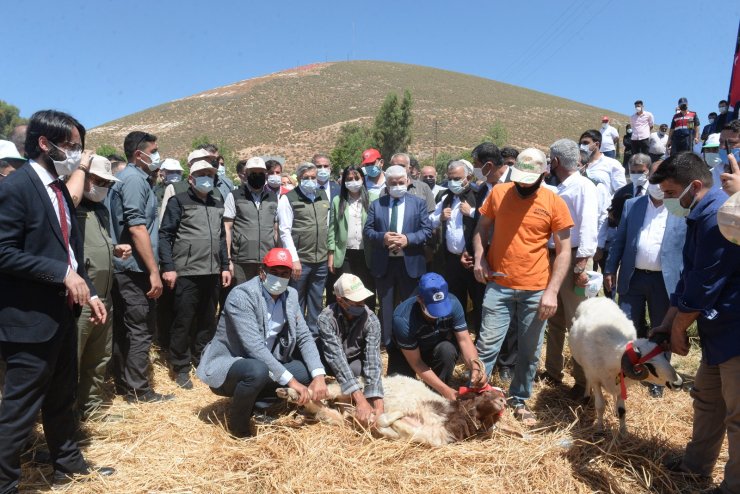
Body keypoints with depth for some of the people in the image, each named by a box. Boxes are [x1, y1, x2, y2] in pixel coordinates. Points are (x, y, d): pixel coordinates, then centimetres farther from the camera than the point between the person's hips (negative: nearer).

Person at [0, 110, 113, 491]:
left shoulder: (59, 188, 12)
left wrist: (88, 293, 9)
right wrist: (62, 274, -23)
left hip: (62, 313, 9)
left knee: (62, 398, 21)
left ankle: (67, 463, 37)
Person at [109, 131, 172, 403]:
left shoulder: (127, 178, 16)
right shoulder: (134, 179, -13)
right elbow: (137, 228, -21)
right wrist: (154, 271, -21)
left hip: (124, 267, 10)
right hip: (136, 268, -10)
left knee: (124, 327, 15)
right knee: (141, 329, -2)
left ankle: (123, 382, 25)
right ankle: (138, 390, 6)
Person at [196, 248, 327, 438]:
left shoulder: (291, 295, -2)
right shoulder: (241, 295, -23)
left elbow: (305, 337, -2)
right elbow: (255, 347, -30)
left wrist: (319, 376, -18)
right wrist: (291, 381, -31)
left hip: (264, 366, 7)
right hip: (225, 367, -7)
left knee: (309, 372, -8)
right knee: (258, 370, -37)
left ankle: (254, 400, 6)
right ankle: (238, 424, -7)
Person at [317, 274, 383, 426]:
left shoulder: (371, 320, -26)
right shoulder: (326, 318, -31)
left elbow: (373, 360, -34)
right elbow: (336, 358, -39)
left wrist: (378, 404, -47)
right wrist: (360, 400, -49)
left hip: (355, 360, 1)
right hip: (332, 364, 0)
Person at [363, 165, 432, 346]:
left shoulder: (418, 203, 4)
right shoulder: (376, 204, 8)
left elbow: (427, 230, -3)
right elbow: (367, 231, 3)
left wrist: (408, 239, -19)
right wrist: (382, 237, -17)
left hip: (410, 263, -1)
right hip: (383, 263, 1)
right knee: (385, 306, 11)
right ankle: (385, 342, 25)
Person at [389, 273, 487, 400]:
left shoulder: (452, 303, -28)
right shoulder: (403, 319, -36)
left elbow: (464, 340, -25)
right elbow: (416, 363, -29)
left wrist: (475, 366, -44)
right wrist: (445, 389, -35)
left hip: (437, 348, 2)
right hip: (405, 354, -2)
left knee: (448, 350, -31)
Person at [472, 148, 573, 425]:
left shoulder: (555, 203, -4)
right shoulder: (498, 193, 0)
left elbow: (564, 251, -3)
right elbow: (481, 229, 11)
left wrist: (552, 291, -10)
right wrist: (480, 258, -7)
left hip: (536, 290, 0)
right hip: (499, 285, 0)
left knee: (530, 351, 11)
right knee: (488, 345, -1)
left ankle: (520, 401, 28)